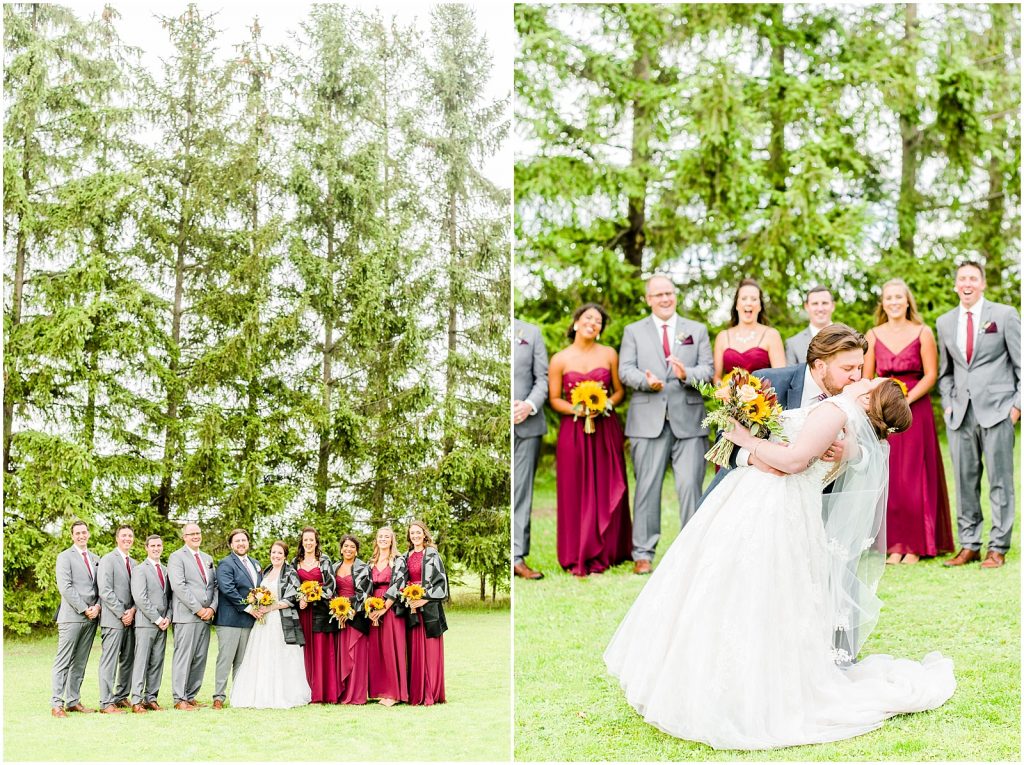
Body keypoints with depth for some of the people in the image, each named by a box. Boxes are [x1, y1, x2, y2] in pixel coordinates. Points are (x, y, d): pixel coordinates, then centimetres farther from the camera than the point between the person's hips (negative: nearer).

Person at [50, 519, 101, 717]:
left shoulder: (95, 559, 17)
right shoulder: (65, 557, -1)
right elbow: (65, 587, -10)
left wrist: (97, 607, -4)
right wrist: (84, 609, -12)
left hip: (91, 618, 6)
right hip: (71, 617, -6)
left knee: (80, 662, 7)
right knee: (63, 662, -6)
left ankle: (73, 701, 11)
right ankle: (57, 703, -6)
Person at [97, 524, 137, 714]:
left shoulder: (133, 563, 18)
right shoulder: (108, 560, -5)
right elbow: (105, 591, -13)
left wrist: (132, 611, -3)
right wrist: (122, 614, -13)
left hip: (130, 619, 7)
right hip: (113, 619, -7)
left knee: (128, 660, 9)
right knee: (109, 661, -7)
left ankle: (121, 697, 17)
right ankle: (106, 703, -6)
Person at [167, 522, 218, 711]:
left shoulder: (208, 559, 20)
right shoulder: (177, 557, -2)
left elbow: (215, 586, 17)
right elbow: (179, 586, -12)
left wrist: (212, 608, -1)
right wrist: (198, 609, -14)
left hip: (206, 617, 7)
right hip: (186, 616, -7)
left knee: (200, 659, 6)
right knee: (183, 658, -6)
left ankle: (191, 696, 12)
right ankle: (179, 699, -2)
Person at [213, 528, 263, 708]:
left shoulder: (256, 564, 18)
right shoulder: (226, 564, -6)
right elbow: (227, 589, -18)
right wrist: (247, 607, -17)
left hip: (250, 620, 7)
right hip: (230, 619, -7)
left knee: (242, 661, 11)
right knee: (225, 659, -6)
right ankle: (219, 696, -3)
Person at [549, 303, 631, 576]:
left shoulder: (609, 354, 4)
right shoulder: (560, 359, 0)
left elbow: (620, 391, 8)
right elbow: (554, 399, 3)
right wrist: (576, 409, -14)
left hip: (606, 430, 1)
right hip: (574, 431, -1)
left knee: (606, 492, 4)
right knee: (575, 493, 0)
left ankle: (604, 553, 15)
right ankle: (578, 557, 7)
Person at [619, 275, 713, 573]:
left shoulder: (697, 330, 15)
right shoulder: (633, 331, 13)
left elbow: (708, 368, 5)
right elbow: (626, 369, 2)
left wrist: (688, 375, -16)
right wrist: (646, 381, -19)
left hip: (688, 419, 0)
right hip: (648, 421, 0)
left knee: (690, 485, -5)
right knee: (647, 487, 2)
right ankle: (643, 553, 7)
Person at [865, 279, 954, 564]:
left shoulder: (923, 333, 1)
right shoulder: (873, 336, 8)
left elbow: (931, 375, -4)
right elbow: (866, 378, 7)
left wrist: (906, 400, -15)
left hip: (916, 409, -2)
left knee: (915, 476, -2)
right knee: (889, 477, 0)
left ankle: (916, 545, 4)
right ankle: (896, 544, 4)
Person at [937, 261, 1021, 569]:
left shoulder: (1005, 315, 3)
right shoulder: (945, 322, 14)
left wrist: (1018, 404, -5)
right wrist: (948, 404, 6)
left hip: (997, 410, -3)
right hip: (961, 414, 4)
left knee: (1000, 480, -2)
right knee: (964, 481, 4)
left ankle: (998, 548, 3)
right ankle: (969, 545, 12)